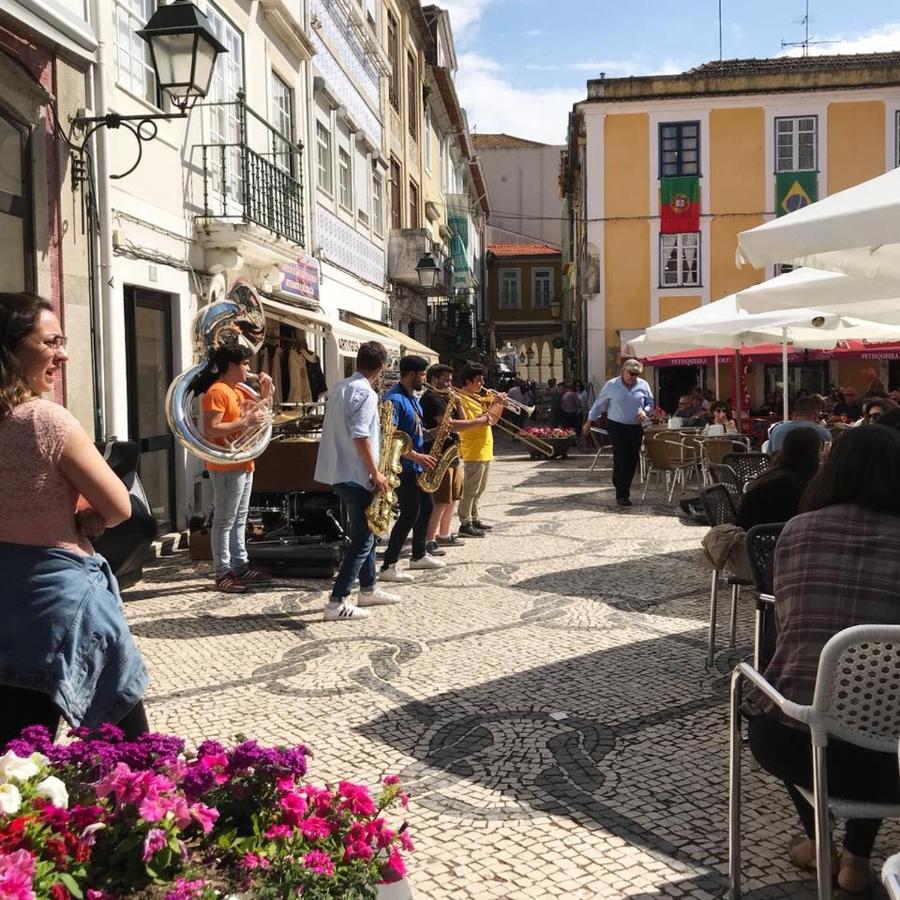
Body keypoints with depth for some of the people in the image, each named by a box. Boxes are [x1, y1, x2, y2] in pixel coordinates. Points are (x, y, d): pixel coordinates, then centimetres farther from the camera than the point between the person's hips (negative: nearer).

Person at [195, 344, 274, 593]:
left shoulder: (237, 391, 14)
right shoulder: (217, 392, -15)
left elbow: (261, 408, 27)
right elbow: (210, 430, -23)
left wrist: (266, 390, 9)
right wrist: (245, 422, -22)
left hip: (243, 464, 10)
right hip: (227, 467, -10)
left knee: (239, 519, 14)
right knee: (224, 521, -5)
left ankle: (241, 566, 22)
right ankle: (222, 574, -1)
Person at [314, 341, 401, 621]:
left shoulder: (339, 387, 12)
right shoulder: (365, 393, -16)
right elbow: (359, 436, -24)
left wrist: (378, 428, 25)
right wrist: (376, 472, -17)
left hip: (339, 471, 9)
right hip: (356, 474, -9)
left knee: (364, 531, 20)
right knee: (363, 539, -4)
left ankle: (368, 589, 30)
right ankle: (337, 603, -7)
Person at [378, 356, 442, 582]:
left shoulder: (413, 397, 13)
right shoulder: (394, 400, -18)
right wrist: (417, 456, -30)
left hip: (416, 465, 10)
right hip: (403, 466, -10)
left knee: (427, 506, 17)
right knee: (410, 513, -9)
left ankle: (419, 555, 31)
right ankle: (388, 567, -4)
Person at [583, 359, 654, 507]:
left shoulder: (643, 385, 4)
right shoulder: (611, 385, -3)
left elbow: (650, 402, 14)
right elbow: (599, 404, 5)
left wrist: (645, 411, -8)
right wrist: (589, 422, 7)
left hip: (636, 428, 4)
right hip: (617, 427, -4)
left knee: (633, 461, 6)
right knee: (621, 460, -10)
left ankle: (624, 491, 20)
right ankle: (622, 495, -4)